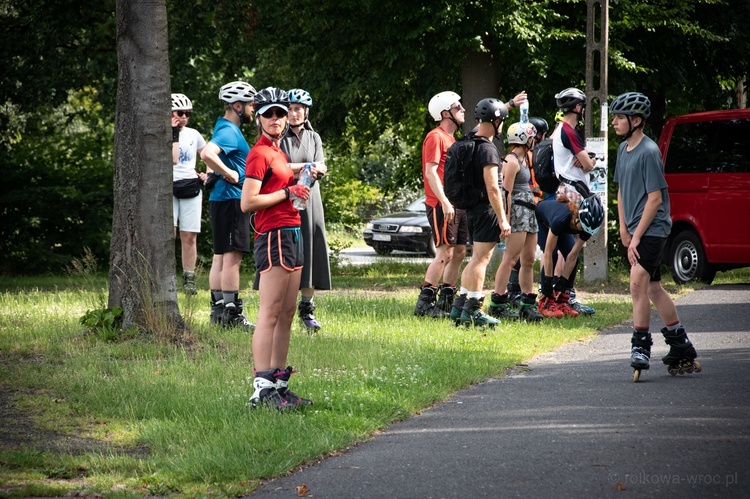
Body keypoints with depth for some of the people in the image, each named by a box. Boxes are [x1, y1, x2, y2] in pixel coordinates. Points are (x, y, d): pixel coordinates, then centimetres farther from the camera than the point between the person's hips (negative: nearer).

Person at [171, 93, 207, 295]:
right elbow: (172, 159, -15)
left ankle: (189, 279, 6)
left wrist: (207, 174, 6)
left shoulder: (194, 134, 11)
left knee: (189, 236, 1)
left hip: (191, 187, 3)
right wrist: (174, 134, -13)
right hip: (168, 187, -3)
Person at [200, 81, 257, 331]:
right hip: (231, 199, -11)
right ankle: (232, 314, -9)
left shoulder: (228, 129, 16)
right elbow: (207, 154, -34)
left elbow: (211, 154, 32)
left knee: (221, 257, 12)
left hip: (223, 200, 11)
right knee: (232, 257, -9)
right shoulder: (229, 132, -16)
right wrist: (228, 174, -23)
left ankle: (218, 310, 17)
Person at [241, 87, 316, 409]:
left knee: (287, 315, 10)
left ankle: (279, 383, 14)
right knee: (270, 315, -11)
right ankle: (262, 388, -13)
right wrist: (288, 192, -13)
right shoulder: (260, 153, -10)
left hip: (291, 234, 10)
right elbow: (248, 203, -17)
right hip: (273, 236, -10)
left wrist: (302, 179, 14)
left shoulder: (278, 151, 19)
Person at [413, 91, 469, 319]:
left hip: (457, 205, 10)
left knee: (459, 252, 10)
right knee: (445, 253, -12)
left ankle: (446, 301, 16)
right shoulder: (436, 137, -10)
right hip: (442, 205, -10)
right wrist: (444, 202, -24)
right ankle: (425, 302, -10)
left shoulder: (450, 138, 20)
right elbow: (431, 172, -17)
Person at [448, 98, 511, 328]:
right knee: (481, 259, -6)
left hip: (472, 208, 9)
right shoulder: (488, 149, -18)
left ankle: (459, 306, 16)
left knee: (476, 257, 17)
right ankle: (472, 310, -6)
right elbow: (492, 189, -20)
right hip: (486, 208, -9)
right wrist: (503, 219, -18)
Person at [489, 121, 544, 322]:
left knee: (528, 260, 8)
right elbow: (507, 192, -15)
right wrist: (507, 218, -18)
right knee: (510, 258, -10)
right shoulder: (512, 161, -11)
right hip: (518, 210, -10)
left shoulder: (524, 159, 18)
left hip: (528, 212, 10)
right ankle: (498, 303, -8)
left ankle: (528, 305, 11)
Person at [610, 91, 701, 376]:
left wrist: (636, 235, -18)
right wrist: (623, 229, 9)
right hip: (636, 230, 9)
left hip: (652, 228, -9)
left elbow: (655, 198, -17)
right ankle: (683, 351, 21)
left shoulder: (649, 152, -15)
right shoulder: (623, 149, 12)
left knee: (638, 283, -19)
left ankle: (641, 347, -14)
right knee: (654, 289, 13)